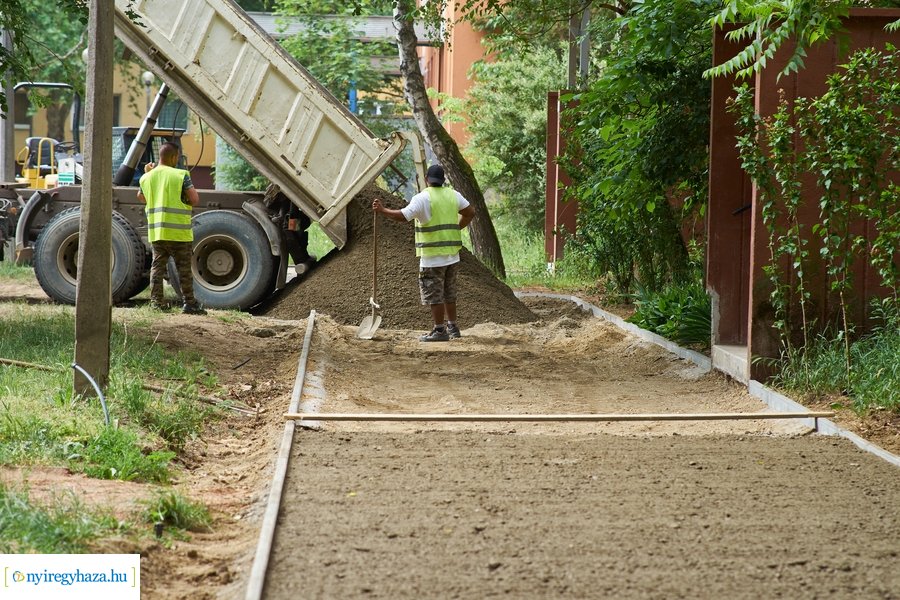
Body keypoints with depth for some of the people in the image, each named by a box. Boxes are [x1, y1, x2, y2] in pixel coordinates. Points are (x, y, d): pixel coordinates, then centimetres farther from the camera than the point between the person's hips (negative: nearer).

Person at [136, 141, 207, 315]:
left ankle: (156, 301, 7)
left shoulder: (147, 177, 7)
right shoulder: (181, 175, -9)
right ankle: (189, 303, 5)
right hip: (178, 231, -4)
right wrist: (192, 188, 8)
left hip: (155, 232, 5)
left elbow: (141, 197, 25)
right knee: (184, 268, 3)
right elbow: (195, 200, -12)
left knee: (157, 266, 12)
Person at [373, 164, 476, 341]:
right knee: (449, 292, 18)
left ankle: (440, 330, 0)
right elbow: (470, 212, 13)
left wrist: (382, 210, -9)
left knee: (434, 294, 0)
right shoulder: (453, 195, 6)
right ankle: (452, 326, 23)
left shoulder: (422, 198, -13)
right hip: (452, 253, 7)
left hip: (433, 256, -6)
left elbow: (402, 216, -20)